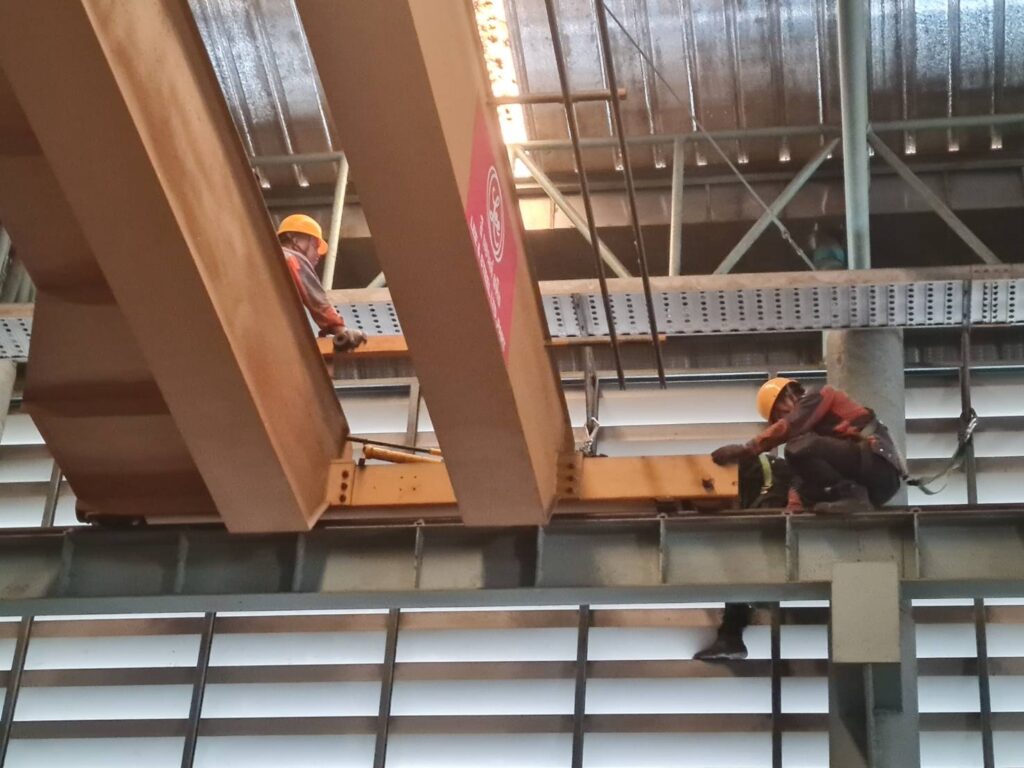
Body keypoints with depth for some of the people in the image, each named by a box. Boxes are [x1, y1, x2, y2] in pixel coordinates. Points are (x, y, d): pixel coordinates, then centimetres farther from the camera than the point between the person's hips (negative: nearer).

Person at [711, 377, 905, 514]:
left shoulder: (819, 396, 4)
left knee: (798, 449, -20)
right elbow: (805, 470, 18)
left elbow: (790, 427, -14)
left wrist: (745, 450, -16)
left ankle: (851, 496, -18)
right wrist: (794, 506, 3)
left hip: (876, 462, -10)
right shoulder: (814, 424, 29)